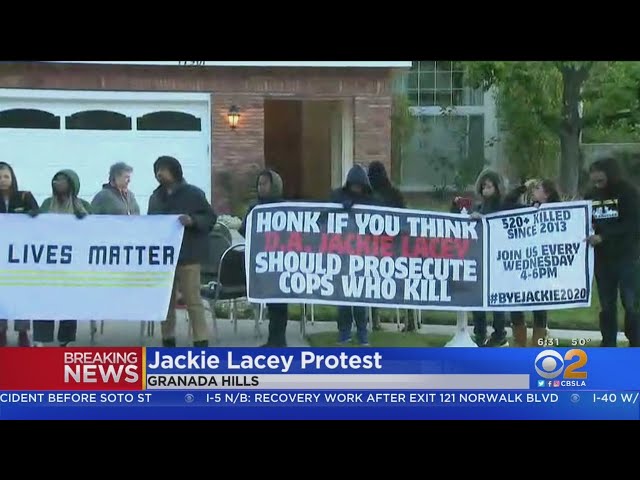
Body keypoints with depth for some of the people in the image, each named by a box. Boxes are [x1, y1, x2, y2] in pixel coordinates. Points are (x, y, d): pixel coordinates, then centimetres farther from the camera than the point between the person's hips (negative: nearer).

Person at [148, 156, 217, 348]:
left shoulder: (193, 193, -2)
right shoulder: (155, 197, 14)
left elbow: (210, 217, -4)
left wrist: (193, 221, -21)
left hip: (187, 255, -6)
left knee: (192, 298, -7)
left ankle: (201, 341, -4)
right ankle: (168, 340, 16)